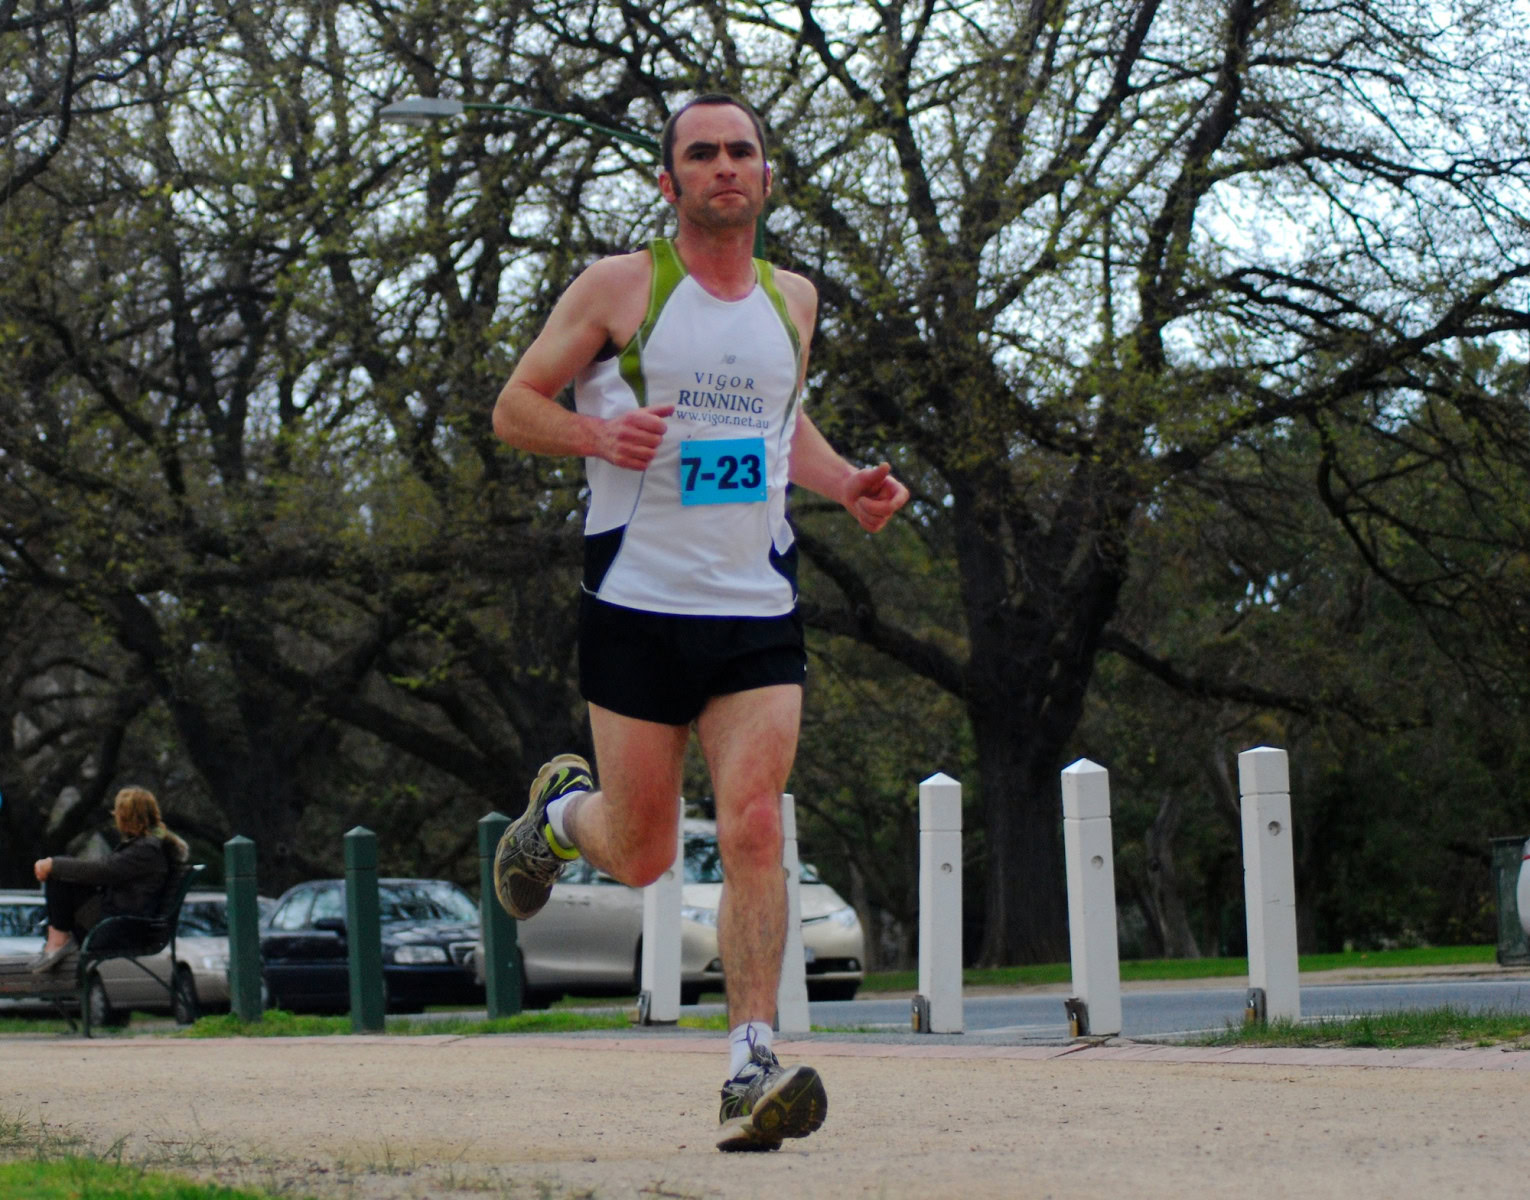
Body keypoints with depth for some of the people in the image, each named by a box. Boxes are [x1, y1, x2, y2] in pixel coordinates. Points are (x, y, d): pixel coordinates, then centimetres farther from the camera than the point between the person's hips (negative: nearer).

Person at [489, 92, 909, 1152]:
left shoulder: (792, 300, 12)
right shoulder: (620, 287, -2)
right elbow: (515, 407, 2)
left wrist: (847, 483, 10)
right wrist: (601, 434, -18)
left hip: (759, 608, 3)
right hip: (638, 602, -3)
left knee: (754, 828, -13)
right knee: (643, 855, 4)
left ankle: (752, 1072, -13)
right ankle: (561, 810, 39)